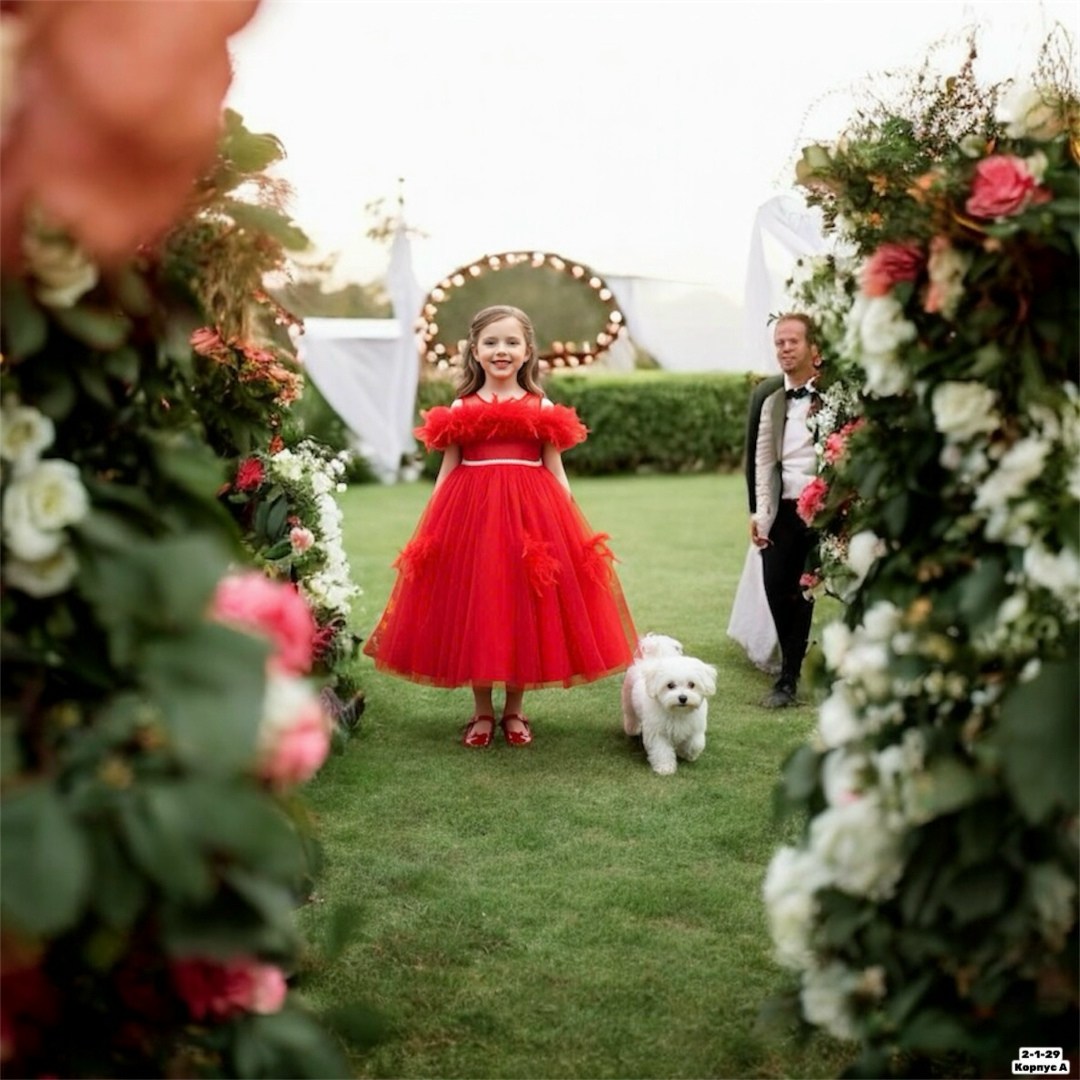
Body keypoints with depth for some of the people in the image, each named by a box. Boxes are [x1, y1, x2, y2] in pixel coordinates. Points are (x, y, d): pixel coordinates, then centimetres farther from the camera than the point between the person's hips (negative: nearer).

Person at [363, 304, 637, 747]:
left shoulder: (543, 409, 6)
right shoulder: (460, 410, 6)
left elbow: (557, 473, 7)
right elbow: (446, 472, 8)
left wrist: (573, 531, 0)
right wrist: (430, 529, 3)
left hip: (531, 515, 0)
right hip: (470, 515, 0)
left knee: (525, 614, 4)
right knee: (473, 614, 4)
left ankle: (514, 710, 21)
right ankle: (482, 712, 19)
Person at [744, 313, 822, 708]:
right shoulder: (767, 393, 7)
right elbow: (759, 456, 6)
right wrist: (758, 512, -1)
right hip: (782, 511, 3)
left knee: (804, 594, 1)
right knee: (778, 592, 2)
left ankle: (789, 678, 12)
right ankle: (791, 675, 18)